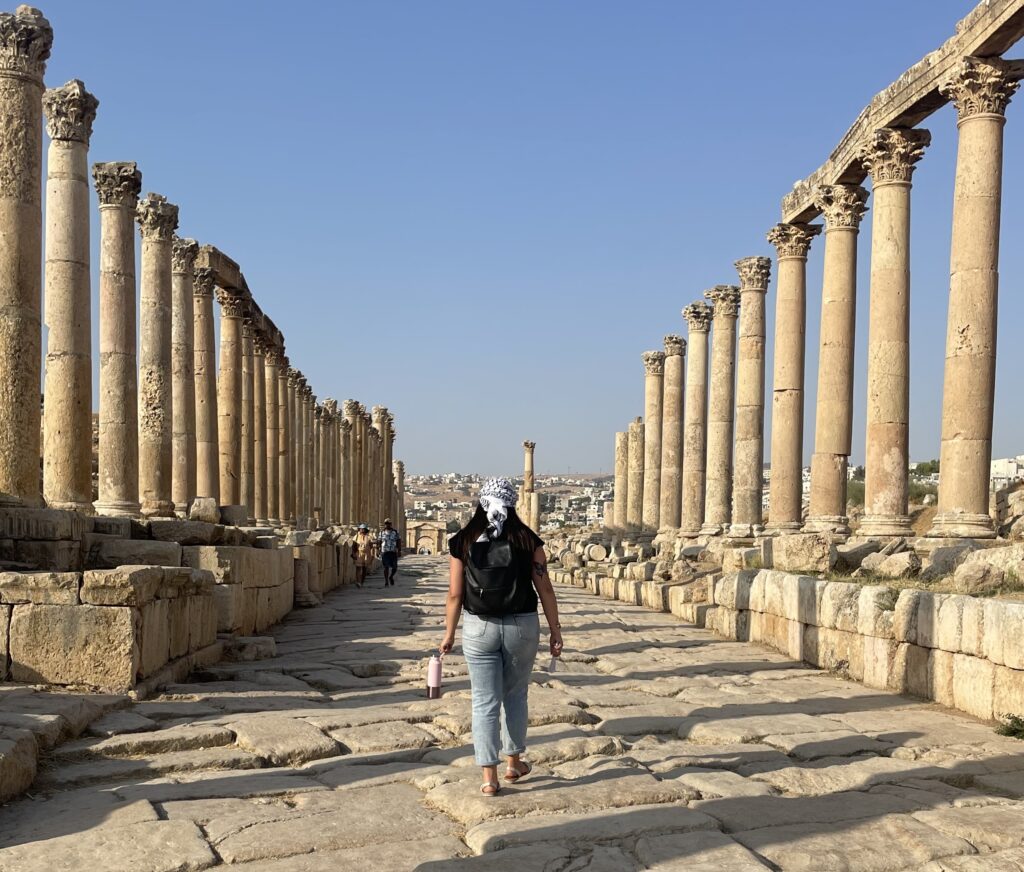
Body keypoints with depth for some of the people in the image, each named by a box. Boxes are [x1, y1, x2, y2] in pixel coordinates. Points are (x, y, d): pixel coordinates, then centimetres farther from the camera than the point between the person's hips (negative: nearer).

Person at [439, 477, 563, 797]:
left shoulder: (464, 542, -2)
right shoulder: (527, 540, -3)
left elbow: (455, 595, -2)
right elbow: (544, 589, -4)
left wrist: (449, 634, 9)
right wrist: (555, 631, 3)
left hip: (478, 628, 0)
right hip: (522, 626, 1)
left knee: (484, 703, 6)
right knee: (515, 696, 19)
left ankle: (489, 778, 5)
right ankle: (514, 763, 32)